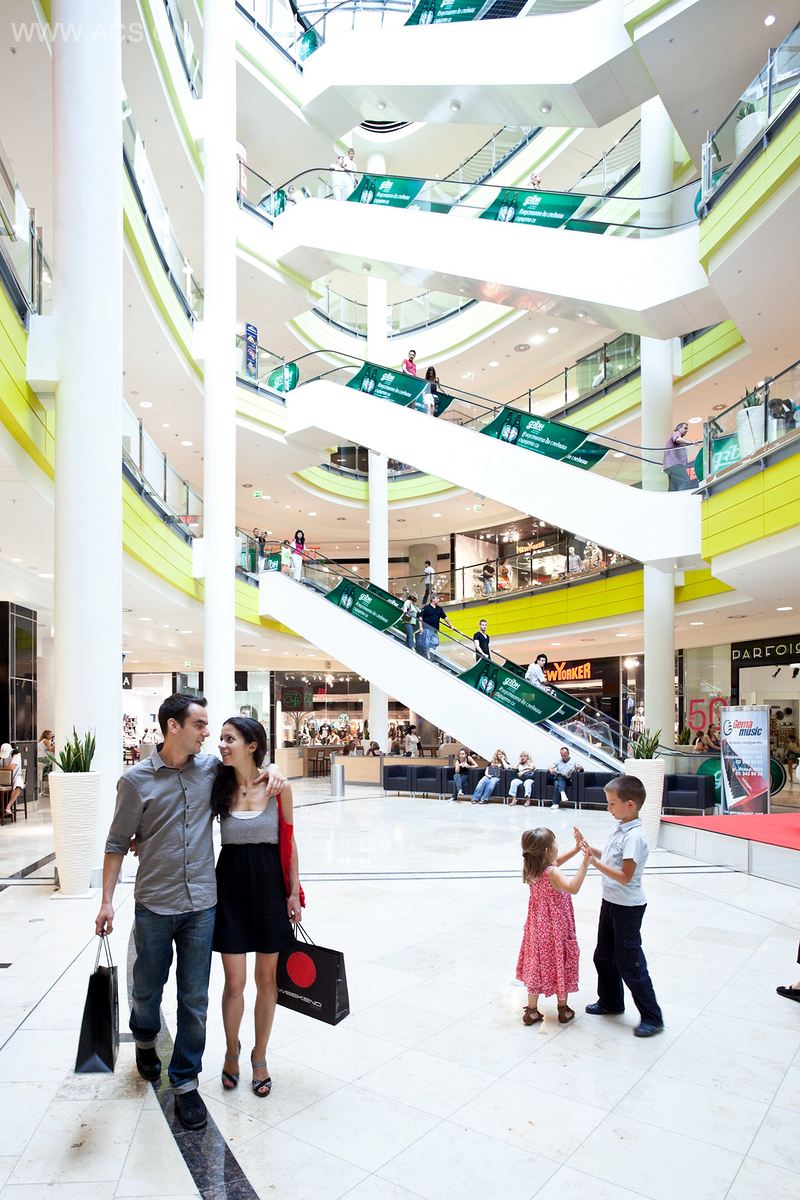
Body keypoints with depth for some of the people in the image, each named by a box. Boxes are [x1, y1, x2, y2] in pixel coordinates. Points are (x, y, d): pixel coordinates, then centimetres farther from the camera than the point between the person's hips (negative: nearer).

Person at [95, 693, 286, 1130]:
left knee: (194, 999, 8)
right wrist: (107, 900, -5)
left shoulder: (211, 768, -1)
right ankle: (144, 1040, 49)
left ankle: (185, 1081, 26)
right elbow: (118, 843, -2)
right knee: (147, 988, 17)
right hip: (154, 905, -2)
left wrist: (272, 768, -4)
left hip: (201, 905, 2)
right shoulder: (137, 780, -9)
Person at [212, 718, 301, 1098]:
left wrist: (294, 892, 0)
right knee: (234, 982, 7)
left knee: (266, 979, 12)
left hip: (269, 885, -1)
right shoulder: (219, 788, -4)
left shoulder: (278, 787, -8)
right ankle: (231, 1052, 34)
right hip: (230, 885, 1)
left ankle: (259, 1057, 33)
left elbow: (289, 843, -1)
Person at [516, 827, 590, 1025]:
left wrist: (576, 848, 7)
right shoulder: (552, 873, -26)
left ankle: (532, 1011, 20)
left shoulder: (531, 868, -1)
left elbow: (555, 861, 14)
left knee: (537, 964, 14)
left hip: (538, 926, 7)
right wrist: (584, 865, -43)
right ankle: (563, 1010, 27)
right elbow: (573, 888, -42)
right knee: (560, 964, 12)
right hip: (556, 928, -6)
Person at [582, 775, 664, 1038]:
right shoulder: (619, 828, 2)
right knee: (604, 956, 20)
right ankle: (611, 1001, 39)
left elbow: (625, 876, -27)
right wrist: (591, 849, 0)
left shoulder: (634, 836, -25)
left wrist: (596, 863, -28)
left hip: (628, 907, -9)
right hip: (610, 901, 9)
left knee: (629, 962, 1)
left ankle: (652, 1017, 15)